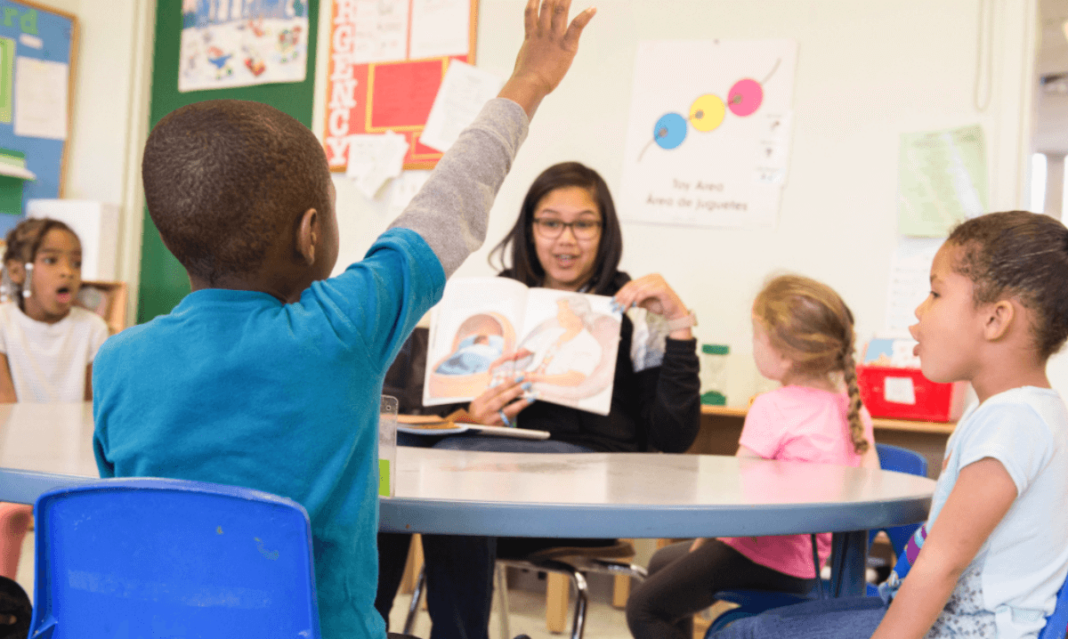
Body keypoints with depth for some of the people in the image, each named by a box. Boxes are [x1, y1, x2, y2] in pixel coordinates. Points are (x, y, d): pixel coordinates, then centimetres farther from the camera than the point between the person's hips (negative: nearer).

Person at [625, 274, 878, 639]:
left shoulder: (772, 409, -20)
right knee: (662, 562, 27)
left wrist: (705, 534, -3)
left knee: (643, 608, -4)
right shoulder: (855, 409, 2)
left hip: (768, 562, -9)